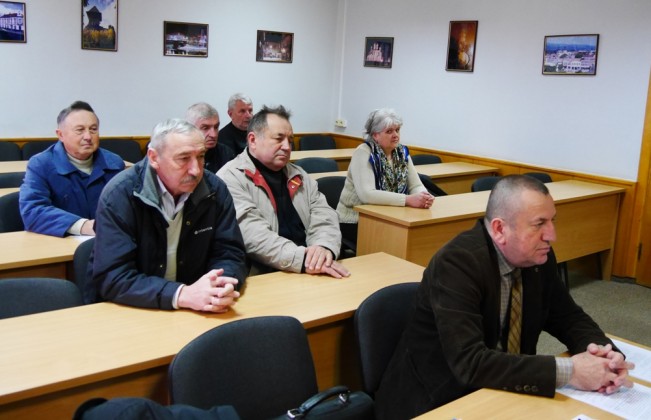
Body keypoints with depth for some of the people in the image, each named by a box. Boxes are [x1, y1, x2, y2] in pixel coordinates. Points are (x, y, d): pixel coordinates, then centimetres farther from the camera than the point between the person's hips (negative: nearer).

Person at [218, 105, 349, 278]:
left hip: (312, 274, 5)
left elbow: (323, 216, 8)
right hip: (261, 277, -5)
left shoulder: (298, 175, 16)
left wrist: (325, 247, -14)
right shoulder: (231, 177, -5)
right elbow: (251, 234, -17)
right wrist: (301, 259, -27)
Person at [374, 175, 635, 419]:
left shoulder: (539, 257, -4)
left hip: (500, 390, 6)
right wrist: (568, 371, -30)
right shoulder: (455, 264, -25)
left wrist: (599, 351, -14)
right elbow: (469, 362, -31)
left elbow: (568, 317, 7)